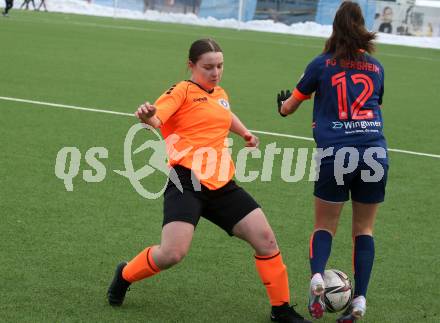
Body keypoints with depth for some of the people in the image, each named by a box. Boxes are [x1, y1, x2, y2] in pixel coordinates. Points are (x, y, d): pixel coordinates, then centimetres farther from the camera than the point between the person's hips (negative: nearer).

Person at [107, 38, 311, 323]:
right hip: (187, 182, -7)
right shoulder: (183, 91, -2)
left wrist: (245, 132, 33)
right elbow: (157, 118, -21)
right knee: (172, 253, -21)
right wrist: (147, 116, -42)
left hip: (221, 185, 7)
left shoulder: (221, 95, 19)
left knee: (266, 240, 1)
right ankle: (124, 275, 10)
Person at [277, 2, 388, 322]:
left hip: (334, 153, -2)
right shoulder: (376, 67, 13)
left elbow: (289, 106, 17)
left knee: (325, 225, 13)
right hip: (375, 152, 2)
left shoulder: (322, 64, 6)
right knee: (364, 228, 14)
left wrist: (283, 104, 39)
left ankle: (317, 276, -14)